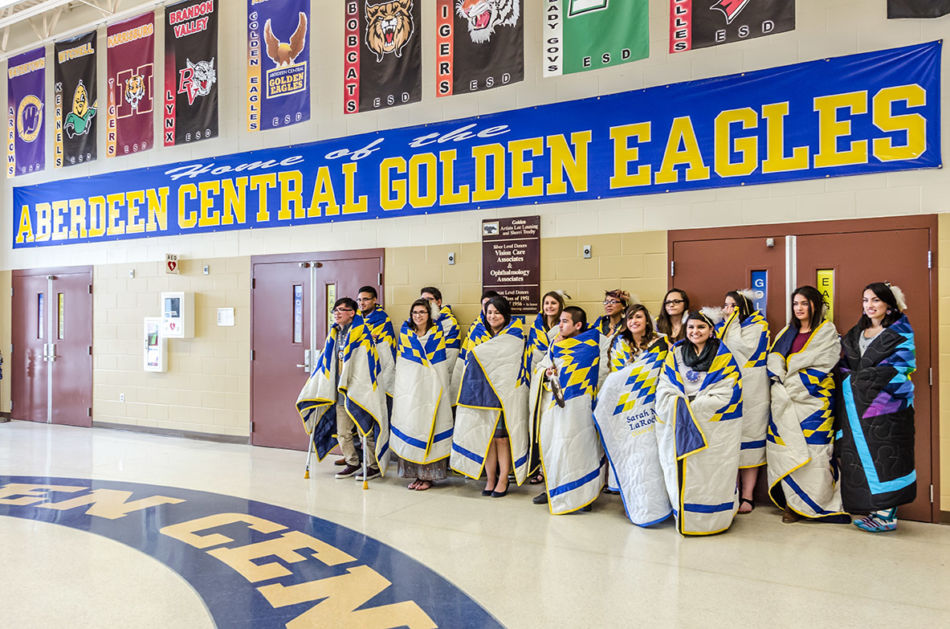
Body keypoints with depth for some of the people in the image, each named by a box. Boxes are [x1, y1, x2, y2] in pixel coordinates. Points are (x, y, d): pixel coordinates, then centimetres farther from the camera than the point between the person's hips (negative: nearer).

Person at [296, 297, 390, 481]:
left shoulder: (361, 333, -8)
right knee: (342, 432, 11)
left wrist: (358, 390, -21)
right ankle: (352, 463, 26)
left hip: (358, 392, -7)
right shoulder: (334, 334, 13)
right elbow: (325, 362, 19)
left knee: (365, 430, -2)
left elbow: (366, 364, -14)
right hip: (339, 392, 7)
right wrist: (314, 388, 17)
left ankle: (375, 466, 12)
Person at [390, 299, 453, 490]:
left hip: (431, 386, -2)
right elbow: (401, 360, 14)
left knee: (429, 425, -7)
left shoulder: (437, 331, 4)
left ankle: (429, 475, 0)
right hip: (409, 387, 2)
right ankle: (416, 474, 9)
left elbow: (437, 360, 6)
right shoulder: (405, 331, 10)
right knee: (410, 426, -1)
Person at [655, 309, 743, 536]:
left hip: (715, 428, -2)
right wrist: (681, 407, -12)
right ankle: (683, 515, 13)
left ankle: (713, 518, 9)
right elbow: (664, 390, 5)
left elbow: (723, 396, -6)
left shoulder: (723, 357, 3)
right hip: (679, 426, 3)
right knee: (679, 472, 1)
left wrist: (694, 407, -14)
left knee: (711, 474, -3)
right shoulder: (675, 354, 12)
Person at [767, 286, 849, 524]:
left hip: (813, 399, -5)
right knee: (785, 447, 0)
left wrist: (791, 384, -11)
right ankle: (791, 503, 7)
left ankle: (810, 503, 1)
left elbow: (822, 365, -8)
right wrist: (780, 382, -7)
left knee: (811, 449, -7)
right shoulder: (787, 332, 18)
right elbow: (774, 361, 11)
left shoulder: (827, 332, 2)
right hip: (785, 401, 5)